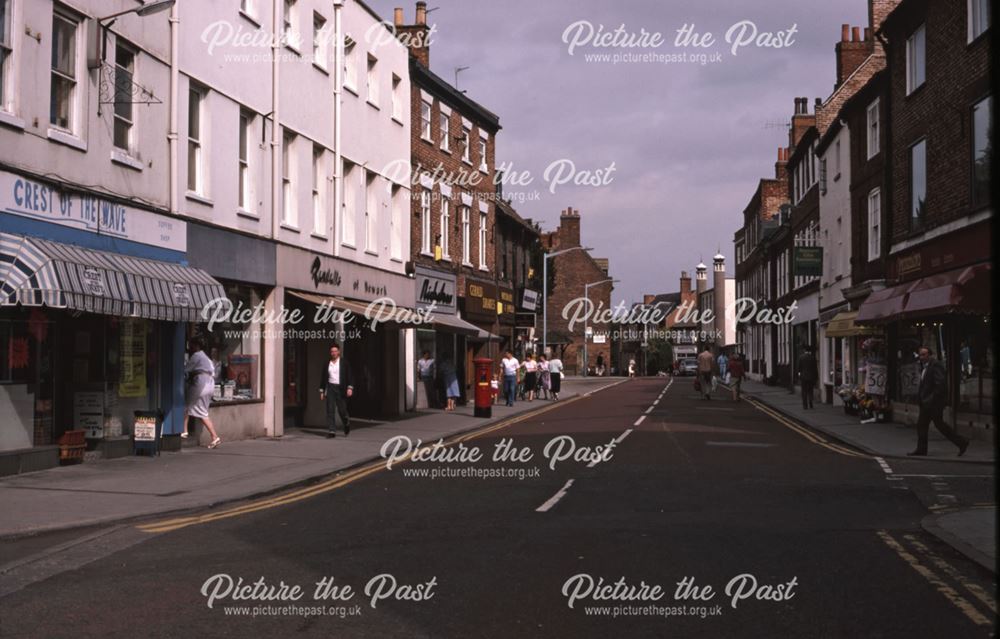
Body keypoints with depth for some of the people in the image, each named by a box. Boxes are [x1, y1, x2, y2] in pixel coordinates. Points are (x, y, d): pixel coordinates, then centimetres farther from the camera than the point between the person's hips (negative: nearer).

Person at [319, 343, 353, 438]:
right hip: (330, 388, 2)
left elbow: (349, 376, -1)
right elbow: (323, 378, 12)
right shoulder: (327, 364, 9)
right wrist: (322, 391, 8)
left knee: (341, 409, 1)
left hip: (341, 389, -2)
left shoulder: (344, 363, 2)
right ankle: (331, 431, -4)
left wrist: (350, 388, -13)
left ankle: (347, 424, 31)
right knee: (330, 410, -5)